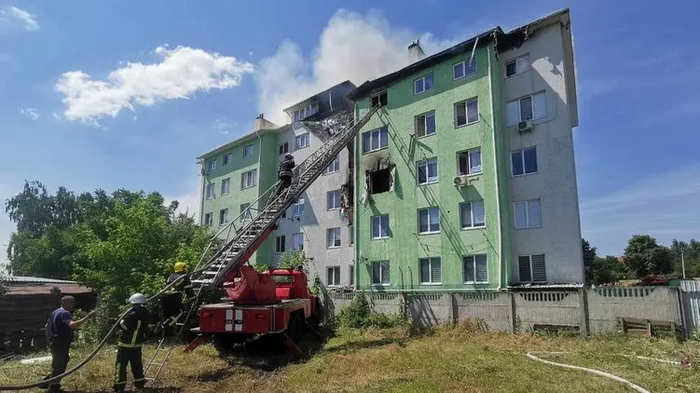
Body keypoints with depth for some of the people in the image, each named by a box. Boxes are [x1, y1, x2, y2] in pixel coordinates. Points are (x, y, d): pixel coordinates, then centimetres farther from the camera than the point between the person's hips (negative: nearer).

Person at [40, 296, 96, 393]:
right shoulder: (65, 313, -20)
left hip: (54, 342, 10)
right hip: (60, 344, -10)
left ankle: (46, 383, 32)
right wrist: (87, 317, -40)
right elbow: (72, 324, -38)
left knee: (57, 365, 24)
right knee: (59, 366, 3)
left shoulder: (56, 312, 13)